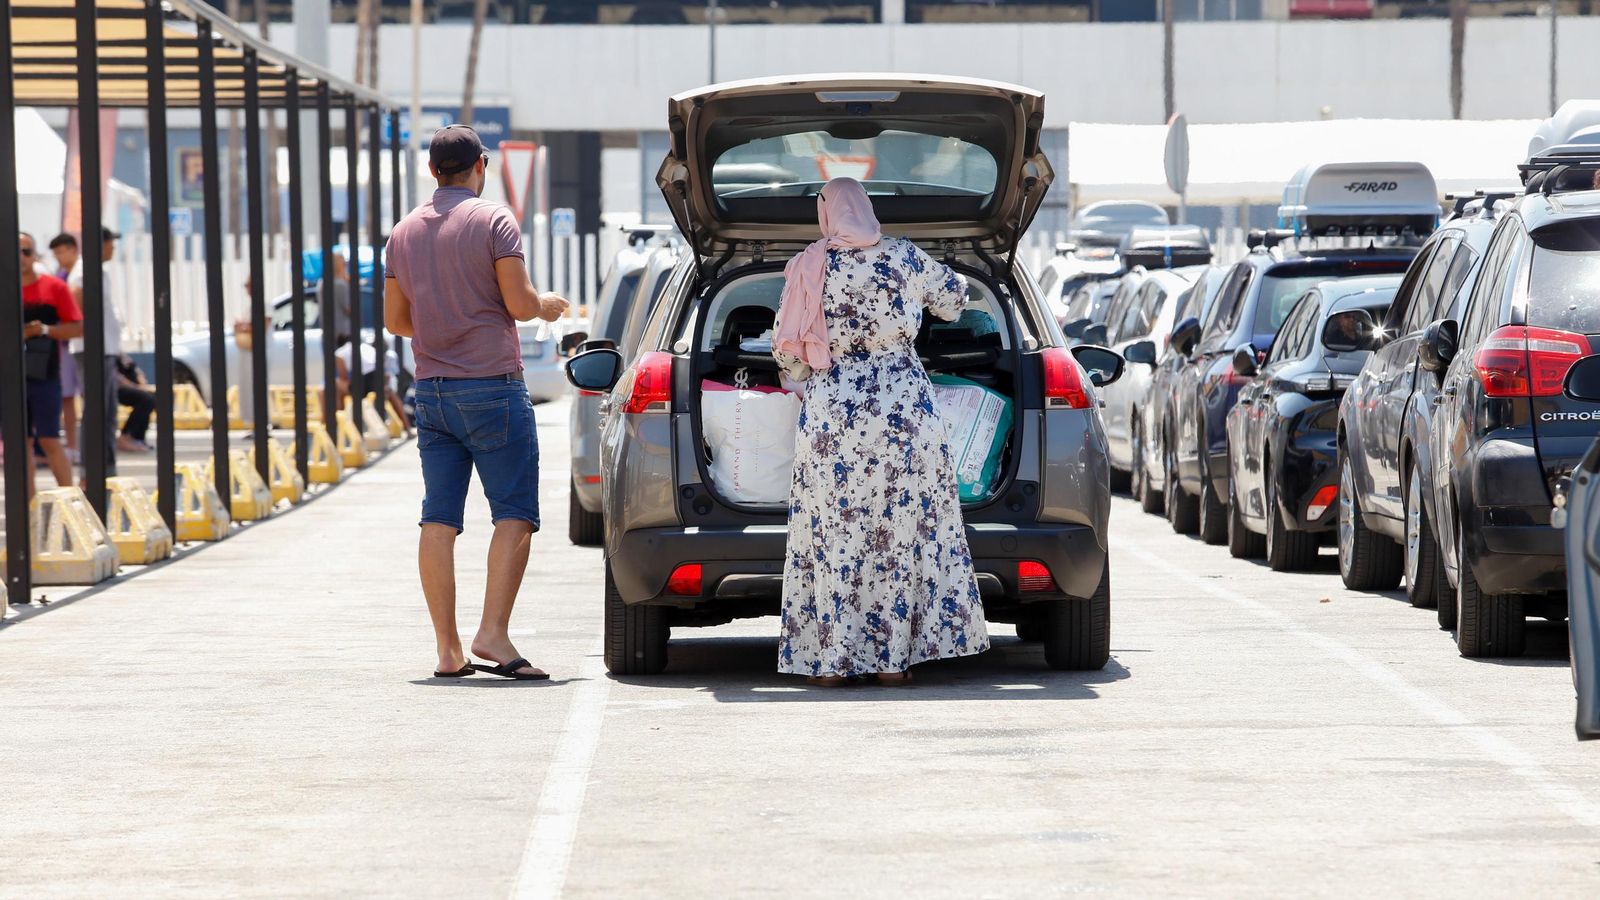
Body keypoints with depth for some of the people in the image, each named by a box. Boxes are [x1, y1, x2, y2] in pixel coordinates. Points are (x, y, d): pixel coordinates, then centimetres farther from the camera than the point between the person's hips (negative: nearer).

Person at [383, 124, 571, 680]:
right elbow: (519, 304, -12)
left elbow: (395, 319, 16)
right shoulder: (493, 221, -7)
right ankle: (494, 634, -16)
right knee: (515, 514, -3)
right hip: (492, 385, -6)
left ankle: (447, 649, 2)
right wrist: (548, 305, 9)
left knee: (439, 519, 4)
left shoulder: (404, 233, 11)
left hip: (432, 389, 6)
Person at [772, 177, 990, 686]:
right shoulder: (905, 258, 2)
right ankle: (893, 659, 5)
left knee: (832, 533, 4)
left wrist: (805, 378, 26)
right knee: (902, 529, 6)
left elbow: (787, 348, 5)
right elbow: (954, 298, 19)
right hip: (905, 409, 1)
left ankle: (830, 659, 2)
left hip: (831, 414, -1)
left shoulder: (808, 268, -1)